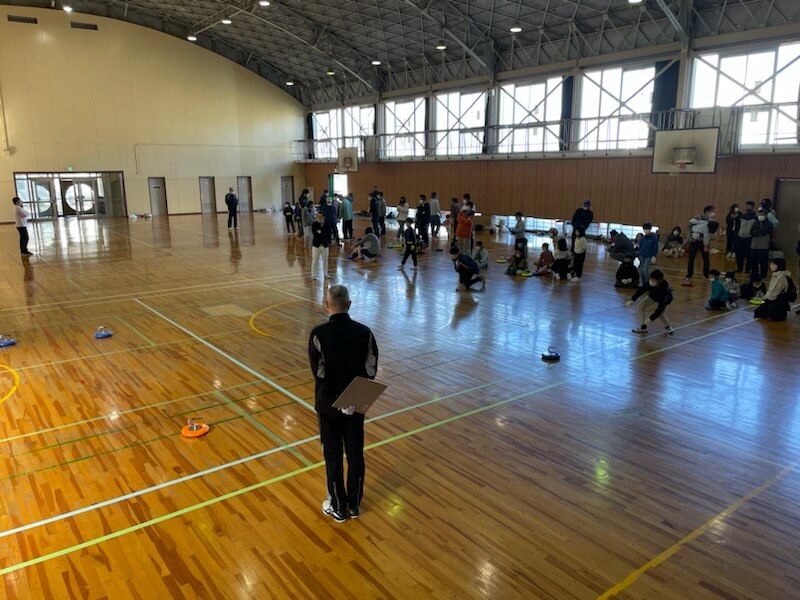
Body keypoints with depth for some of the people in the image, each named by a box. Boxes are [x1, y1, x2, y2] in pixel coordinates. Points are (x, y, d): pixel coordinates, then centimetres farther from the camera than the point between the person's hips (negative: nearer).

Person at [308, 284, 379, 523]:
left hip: (329, 404, -2)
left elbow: (318, 372, -14)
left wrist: (333, 390, 0)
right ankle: (354, 504, 29)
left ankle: (338, 507, 25)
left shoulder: (319, 334, -17)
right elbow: (371, 370, -6)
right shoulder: (364, 332, -9)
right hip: (356, 403, 2)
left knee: (333, 456, 12)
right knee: (355, 454, 15)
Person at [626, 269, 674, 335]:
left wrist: (652, 318, -44)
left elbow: (661, 306, -44)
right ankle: (643, 327, 7)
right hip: (652, 296, 5)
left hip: (665, 299, -4)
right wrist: (632, 300, -21)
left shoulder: (663, 290, -46)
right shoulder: (649, 283, -35)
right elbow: (641, 290, -15)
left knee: (660, 312, -23)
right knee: (640, 306, -3)